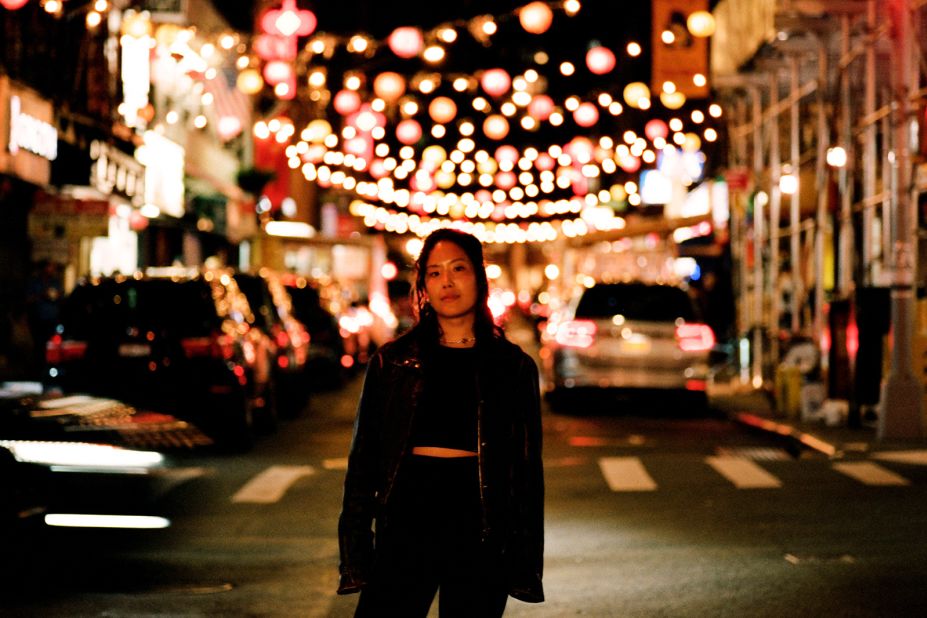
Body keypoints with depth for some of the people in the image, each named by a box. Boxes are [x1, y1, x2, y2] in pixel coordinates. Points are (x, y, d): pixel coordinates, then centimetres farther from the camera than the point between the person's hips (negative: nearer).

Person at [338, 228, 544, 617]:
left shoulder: (512, 367, 6)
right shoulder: (392, 362, 6)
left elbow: (528, 470, 7)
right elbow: (363, 460, 7)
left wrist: (525, 561, 3)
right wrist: (356, 551, 1)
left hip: (480, 530, 0)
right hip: (406, 523, 0)